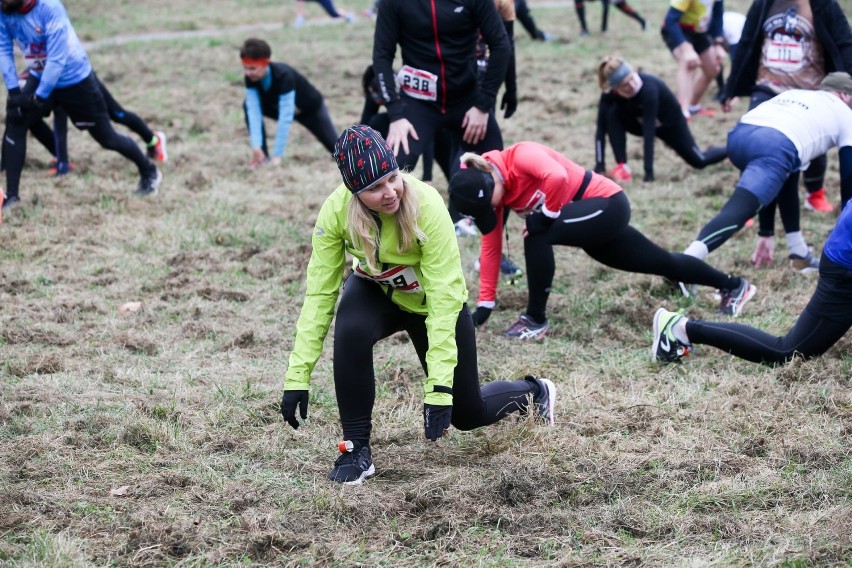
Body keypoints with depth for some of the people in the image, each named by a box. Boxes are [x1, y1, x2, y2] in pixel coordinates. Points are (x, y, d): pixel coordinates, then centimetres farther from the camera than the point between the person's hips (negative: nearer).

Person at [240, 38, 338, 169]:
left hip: (311, 108, -4)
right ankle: (262, 157, -14)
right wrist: (256, 147, -43)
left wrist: (277, 155, -46)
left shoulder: (283, 76, -42)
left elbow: (286, 116, -44)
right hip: (281, 107, 5)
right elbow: (254, 111, -31)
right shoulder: (250, 78, -26)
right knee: (248, 105, -21)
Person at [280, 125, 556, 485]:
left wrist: (439, 386, -39)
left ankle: (534, 392, 44)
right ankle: (356, 450, -18)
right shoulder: (337, 210, -29)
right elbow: (319, 291, -24)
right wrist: (297, 376, -28)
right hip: (376, 292, 2)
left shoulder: (426, 206, -37)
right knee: (350, 332, -35)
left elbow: (444, 297, -35)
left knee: (467, 414, 10)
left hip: (430, 302, -1)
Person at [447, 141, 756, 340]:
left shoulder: (519, 157, -27)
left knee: (537, 233, -28)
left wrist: (545, 215, -29)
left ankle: (536, 319, -15)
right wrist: (485, 304, -2)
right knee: (659, 262, 20)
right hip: (590, 218, 9)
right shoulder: (489, 186, -3)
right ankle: (733, 285, 38)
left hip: (607, 205, -9)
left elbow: (557, 176, -46)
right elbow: (490, 246, 0)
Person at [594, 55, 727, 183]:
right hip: (641, 121, 3)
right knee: (612, 114, -27)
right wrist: (599, 165, -34)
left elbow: (648, 132, -43)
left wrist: (649, 171, -45)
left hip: (670, 123, -3)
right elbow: (601, 127, -27)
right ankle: (622, 166, -16)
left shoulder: (648, 88, -41)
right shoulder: (610, 94, -28)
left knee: (699, 161, 10)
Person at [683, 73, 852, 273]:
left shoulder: (795, 94, 40)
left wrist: (766, 233, 39)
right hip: (777, 146, -6)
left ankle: (800, 255, 30)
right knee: (736, 211, -20)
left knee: (785, 180, 34)